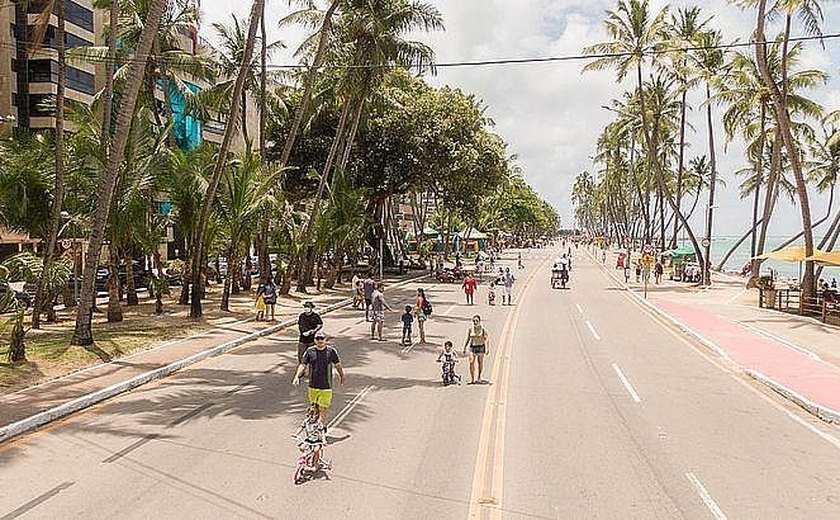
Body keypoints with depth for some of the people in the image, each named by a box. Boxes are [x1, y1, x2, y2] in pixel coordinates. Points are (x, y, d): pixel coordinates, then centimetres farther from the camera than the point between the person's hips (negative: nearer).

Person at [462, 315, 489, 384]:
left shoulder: (483, 329, -7)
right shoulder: (470, 329, 0)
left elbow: (487, 339, -3)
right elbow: (467, 339, 8)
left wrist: (488, 349, -9)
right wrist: (464, 348, 5)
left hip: (481, 347, -1)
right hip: (472, 347, 1)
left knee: (480, 363, 9)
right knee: (471, 363, -9)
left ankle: (479, 378, 27)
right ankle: (472, 380, -6)